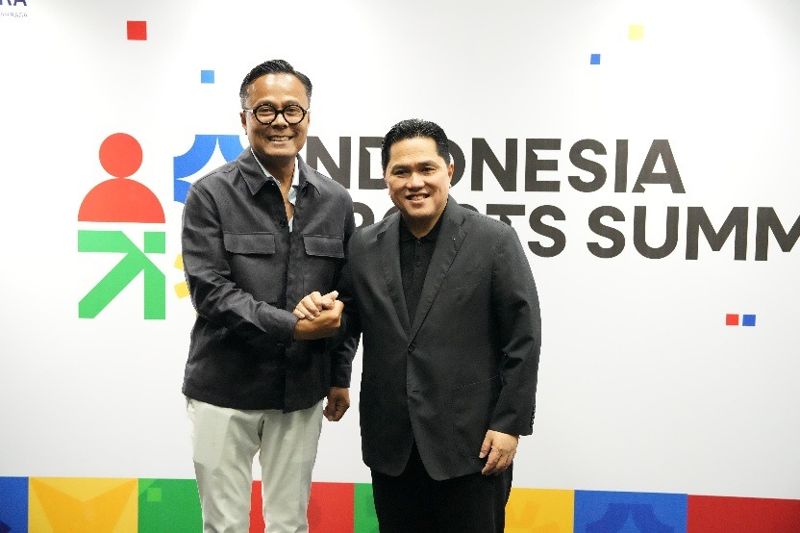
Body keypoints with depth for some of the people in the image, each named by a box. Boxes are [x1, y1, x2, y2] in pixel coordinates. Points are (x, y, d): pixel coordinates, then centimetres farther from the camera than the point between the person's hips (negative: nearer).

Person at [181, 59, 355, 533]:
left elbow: (345, 297, 10)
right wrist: (291, 326, -20)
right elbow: (209, 290, -14)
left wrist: (340, 376, 11)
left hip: (302, 391, 3)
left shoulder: (335, 201, 3)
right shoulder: (212, 194, -7)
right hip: (224, 389, -2)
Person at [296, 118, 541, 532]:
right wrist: (319, 315, -10)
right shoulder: (363, 246, 5)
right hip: (390, 444, 4)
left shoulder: (494, 241, -5)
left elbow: (522, 339, -5)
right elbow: (349, 324, 11)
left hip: (470, 442, -3)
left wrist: (509, 424, -8)